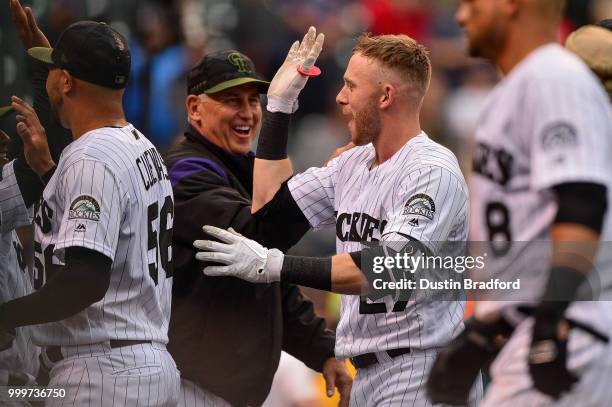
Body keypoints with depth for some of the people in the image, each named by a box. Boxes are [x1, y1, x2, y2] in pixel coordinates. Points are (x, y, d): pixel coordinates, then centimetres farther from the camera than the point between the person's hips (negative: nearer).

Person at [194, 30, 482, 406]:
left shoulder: (433, 170, -14)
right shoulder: (353, 164, 14)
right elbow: (270, 205, 20)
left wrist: (274, 265, -30)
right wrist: (279, 107, 16)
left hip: (421, 374, -8)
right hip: (366, 373, 8)